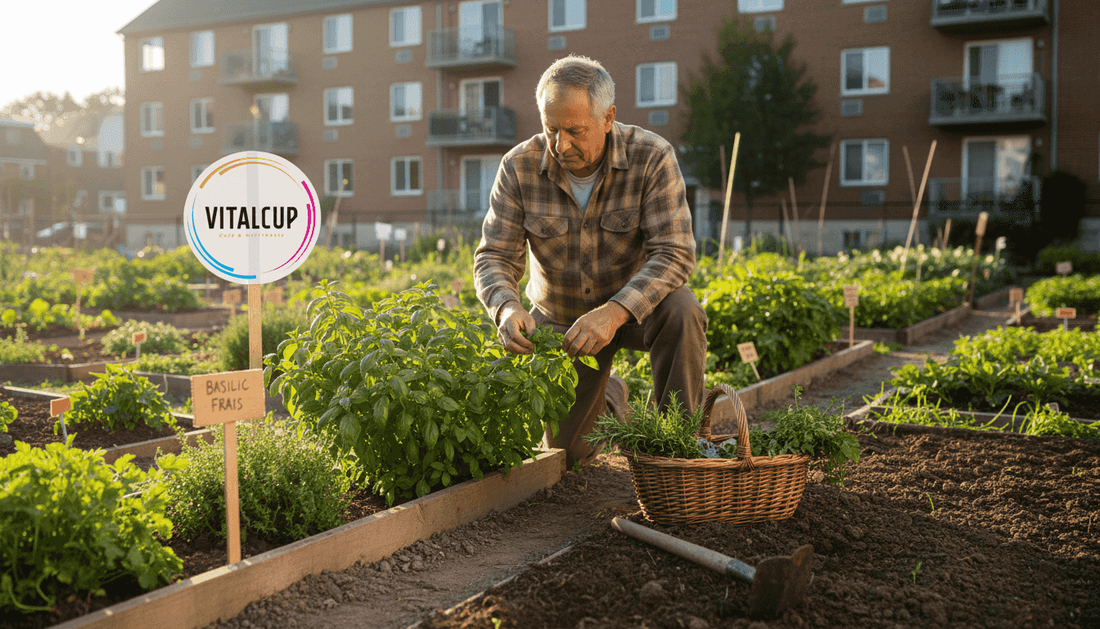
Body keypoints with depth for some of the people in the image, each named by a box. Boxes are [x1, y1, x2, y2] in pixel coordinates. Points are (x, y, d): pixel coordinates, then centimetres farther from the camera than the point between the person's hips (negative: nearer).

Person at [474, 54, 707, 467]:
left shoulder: (652, 158, -24)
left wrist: (614, 312, -46)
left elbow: (674, 254, -30)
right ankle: (606, 398, 38)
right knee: (567, 454, 3)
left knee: (681, 311, -37)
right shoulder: (519, 167, -18)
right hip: (560, 316, 2)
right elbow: (495, 257, -17)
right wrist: (507, 308, -41)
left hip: (634, 304, -2)